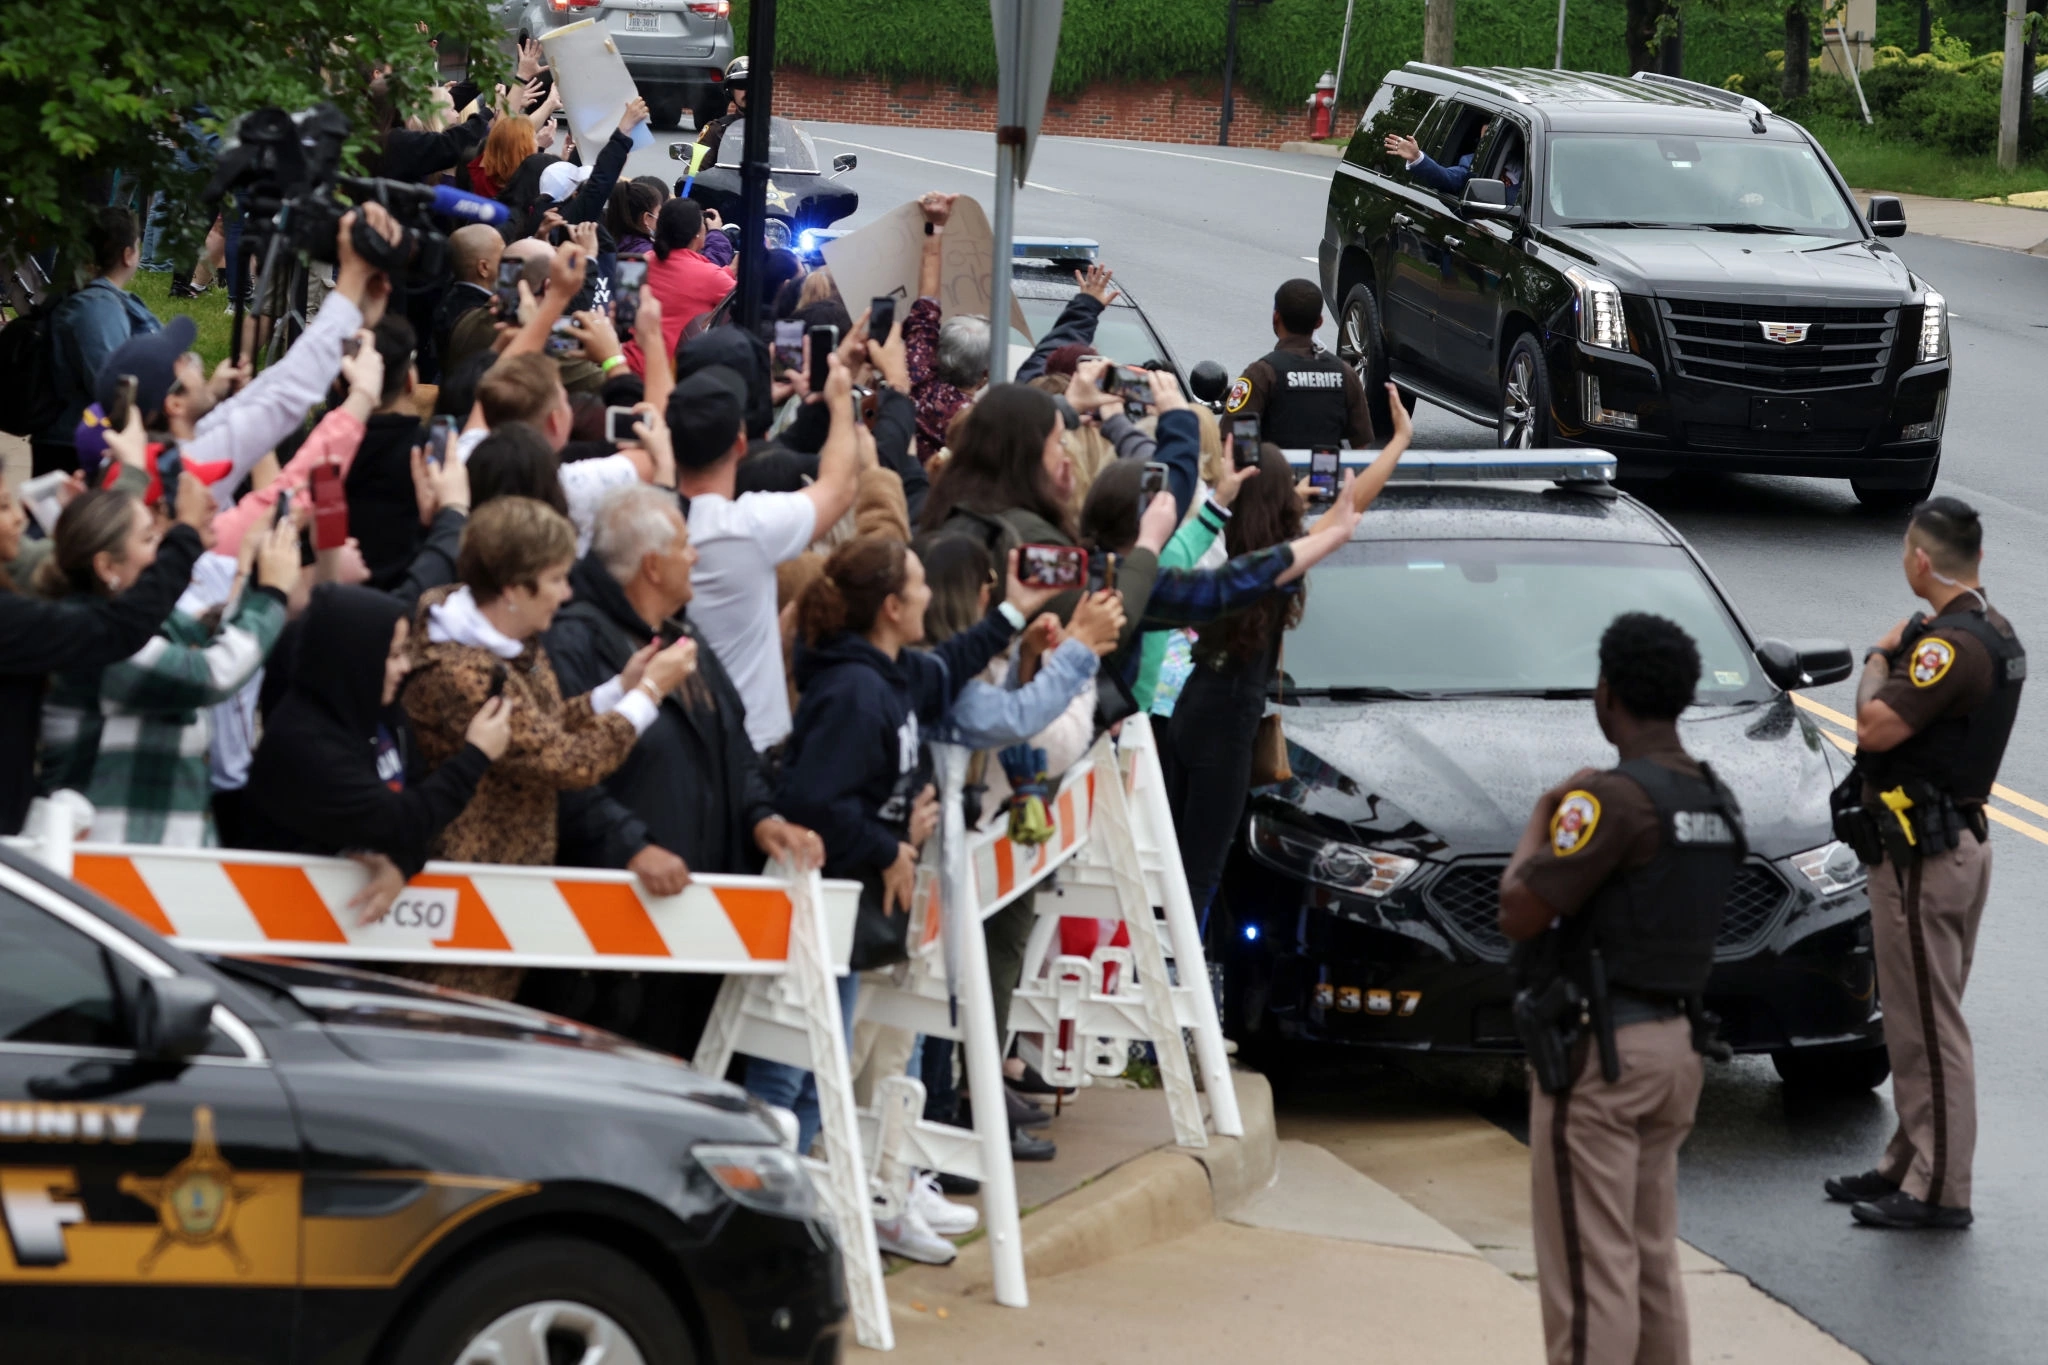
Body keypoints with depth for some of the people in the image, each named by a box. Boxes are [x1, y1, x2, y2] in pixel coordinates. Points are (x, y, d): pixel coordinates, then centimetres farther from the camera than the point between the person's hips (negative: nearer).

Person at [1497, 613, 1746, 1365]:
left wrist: (1539, 819, -2)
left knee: (1589, 1267, -6)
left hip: (1600, 1048, -9)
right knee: (1653, 1260, 15)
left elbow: (1520, 912, -18)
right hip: (1675, 1042, 9)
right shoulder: (1714, 799, 10)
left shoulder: (1615, 797, -17)